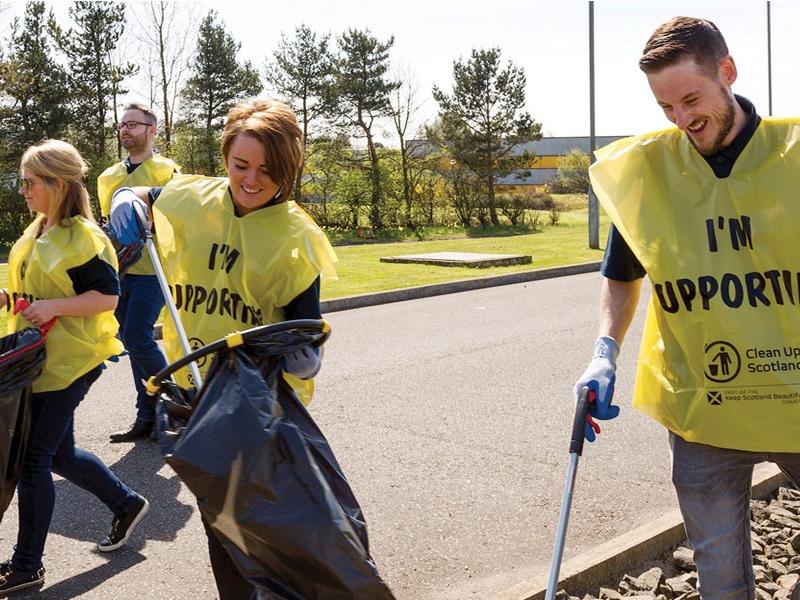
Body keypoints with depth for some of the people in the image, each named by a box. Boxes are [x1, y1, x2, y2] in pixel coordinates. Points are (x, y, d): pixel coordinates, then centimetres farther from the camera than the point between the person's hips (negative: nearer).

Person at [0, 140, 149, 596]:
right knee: (59, 453, 17)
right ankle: (127, 504, 37)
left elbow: (108, 296, -18)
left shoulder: (82, 237, -16)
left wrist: (53, 307, -27)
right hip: (37, 358, 9)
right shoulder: (37, 232, 11)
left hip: (69, 363, -9)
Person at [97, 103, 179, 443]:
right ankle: (148, 418, 17)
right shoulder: (109, 177, 17)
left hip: (152, 271, -6)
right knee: (134, 342, 8)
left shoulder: (166, 171, -1)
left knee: (136, 338, -16)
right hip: (120, 271, 6)